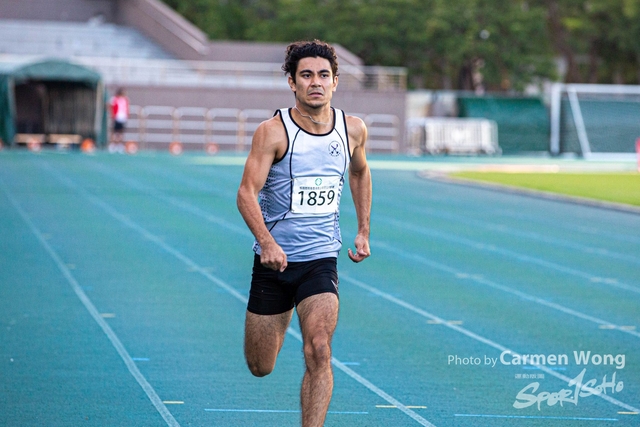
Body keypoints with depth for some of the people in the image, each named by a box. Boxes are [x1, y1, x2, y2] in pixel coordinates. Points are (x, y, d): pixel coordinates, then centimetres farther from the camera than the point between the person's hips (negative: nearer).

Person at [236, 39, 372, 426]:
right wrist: (266, 241, -35)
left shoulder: (353, 129, 1)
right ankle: (282, 321, 47)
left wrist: (364, 231, 19)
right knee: (260, 367, 11)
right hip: (275, 259, -1)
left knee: (319, 352, -21)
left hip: (322, 260, 1)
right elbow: (247, 192, -20)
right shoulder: (273, 132, -12)